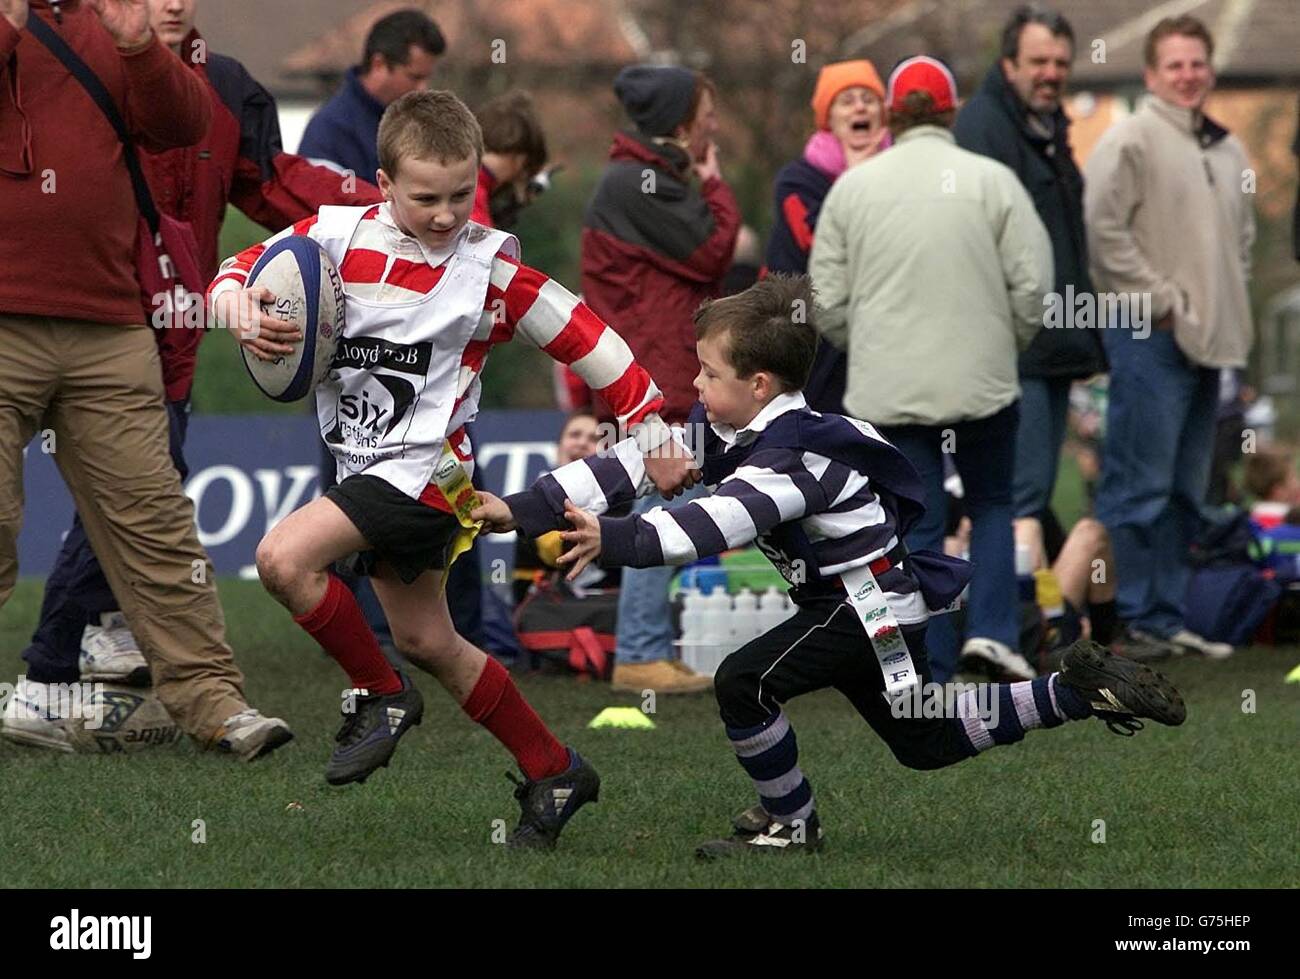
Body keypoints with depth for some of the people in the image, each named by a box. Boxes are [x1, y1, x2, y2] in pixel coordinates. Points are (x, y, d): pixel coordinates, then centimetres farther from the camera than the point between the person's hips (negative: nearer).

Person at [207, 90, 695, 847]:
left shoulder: (488, 267, -12)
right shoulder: (338, 234, -3)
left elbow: (587, 338, -5)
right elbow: (238, 273, 2)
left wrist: (653, 431, -2)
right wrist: (243, 313, -22)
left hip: (424, 468, -6)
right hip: (365, 465, 6)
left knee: (283, 558, -23)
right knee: (428, 643, 16)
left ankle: (381, 697, -2)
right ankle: (555, 773, 31)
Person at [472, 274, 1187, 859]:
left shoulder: (794, 457, -29)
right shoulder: (723, 429, -2)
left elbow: (715, 524, -45)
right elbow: (634, 461, -7)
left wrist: (615, 541, -55)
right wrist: (524, 509, -15)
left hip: (874, 604, -10)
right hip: (850, 603, 10)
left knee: (744, 683, -21)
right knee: (927, 744, 21)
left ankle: (789, 823, -3)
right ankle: (1076, 689, 28)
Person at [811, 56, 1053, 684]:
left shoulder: (854, 186, 1)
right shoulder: (991, 181, -3)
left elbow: (828, 300, 2)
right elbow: (1032, 283, -5)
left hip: (888, 386, 1)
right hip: (981, 376, -1)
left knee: (917, 524, 5)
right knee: (991, 502, 18)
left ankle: (931, 671, 4)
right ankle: (991, 631, 1)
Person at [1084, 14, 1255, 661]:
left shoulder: (1226, 150, 17)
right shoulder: (1131, 140, -8)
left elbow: (1243, 233, 28)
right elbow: (1104, 229, -15)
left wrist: (1229, 306, 14)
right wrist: (1162, 299, -14)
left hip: (1207, 339, 8)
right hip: (1150, 339, -8)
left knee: (1185, 491, 12)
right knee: (1140, 485, -8)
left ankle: (1165, 616, 17)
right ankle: (1130, 616, -5)